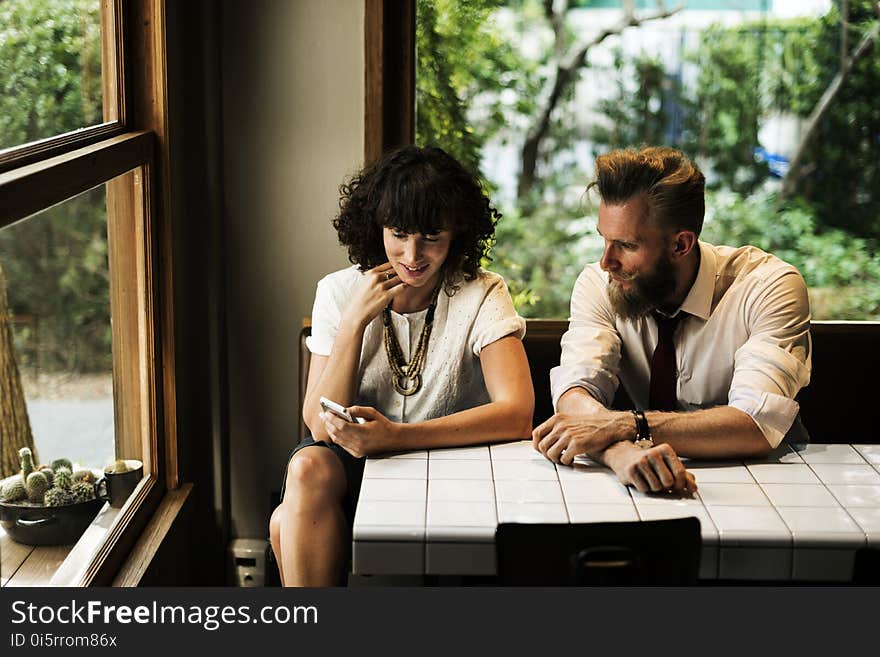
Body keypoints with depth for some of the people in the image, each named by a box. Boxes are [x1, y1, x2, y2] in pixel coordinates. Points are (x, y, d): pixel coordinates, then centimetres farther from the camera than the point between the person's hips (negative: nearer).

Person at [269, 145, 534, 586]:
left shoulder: (480, 296, -7)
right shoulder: (338, 293, 0)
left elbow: (517, 413, -23)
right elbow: (321, 425, -7)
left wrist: (397, 435, -33)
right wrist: (355, 320, -17)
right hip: (351, 465, 4)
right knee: (308, 467, -32)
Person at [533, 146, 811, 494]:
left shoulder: (768, 287, -16)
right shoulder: (599, 284, -8)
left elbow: (758, 425, -27)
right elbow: (575, 390, -20)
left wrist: (622, 426, -34)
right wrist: (621, 451, -41)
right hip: (647, 489, 2)